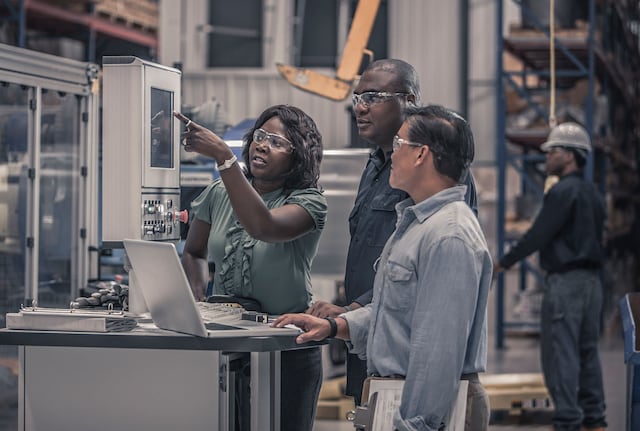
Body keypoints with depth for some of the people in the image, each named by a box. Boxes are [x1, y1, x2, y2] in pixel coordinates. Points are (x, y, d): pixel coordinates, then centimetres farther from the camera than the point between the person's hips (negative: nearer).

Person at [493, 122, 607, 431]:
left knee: (560, 353, -7)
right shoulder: (592, 194, 15)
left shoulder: (563, 192, -13)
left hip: (565, 281, -9)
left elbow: (538, 234, -15)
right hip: (591, 280, 9)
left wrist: (504, 263, -5)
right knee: (587, 352, 12)